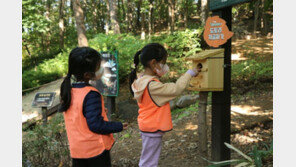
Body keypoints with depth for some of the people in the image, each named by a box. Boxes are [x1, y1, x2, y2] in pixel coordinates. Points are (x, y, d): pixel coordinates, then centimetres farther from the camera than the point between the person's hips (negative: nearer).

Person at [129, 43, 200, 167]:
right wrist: (190, 73, -13)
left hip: (148, 127, 10)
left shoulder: (143, 79, 2)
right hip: (152, 129, -9)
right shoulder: (152, 85, -28)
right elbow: (176, 89, -25)